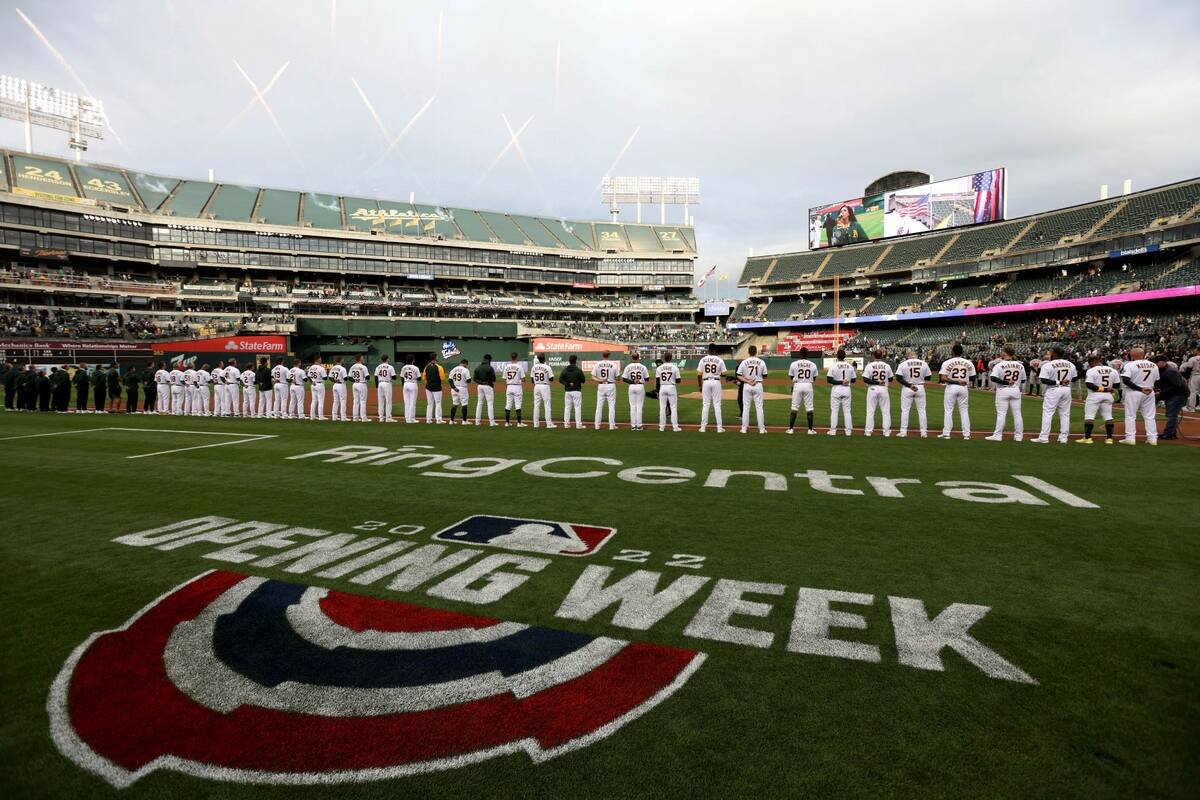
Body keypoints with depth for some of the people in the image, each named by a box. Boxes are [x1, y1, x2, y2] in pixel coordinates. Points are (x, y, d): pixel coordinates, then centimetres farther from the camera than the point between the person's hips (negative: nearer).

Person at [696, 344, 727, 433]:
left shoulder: (703, 360, -1)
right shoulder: (720, 360, -4)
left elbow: (699, 374, -2)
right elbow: (723, 374, -3)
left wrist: (699, 385, 7)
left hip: (706, 382, 1)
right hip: (716, 382, -1)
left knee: (705, 404, 7)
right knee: (717, 404, 3)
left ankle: (703, 427, 7)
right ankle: (719, 427, 3)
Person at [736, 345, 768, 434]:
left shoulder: (744, 362, -2)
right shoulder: (762, 362, -2)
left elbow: (739, 376, -5)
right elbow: (765, 376, 2)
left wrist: (747, 381, -8)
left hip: (747, 386, 0)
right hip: (758, 385, 0)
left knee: (746, 407, 6)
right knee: (759, 407, 4)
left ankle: (744, 428, 7)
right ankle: (762, 429, 5)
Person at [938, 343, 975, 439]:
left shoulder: (947, 362, -7)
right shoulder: (969, 363, 3)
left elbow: (942, 378, -16)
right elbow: (972, 377, 7)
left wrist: (954, 381, -13)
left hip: (951, 387, -3)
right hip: (964, 388, 3)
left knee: (948, 410, 4)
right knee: (964, 411, 9)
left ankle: (946, 433, 2)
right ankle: (966, 434, 9)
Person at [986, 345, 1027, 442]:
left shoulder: (1000, 364, -9)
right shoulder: (1020, 365, 4)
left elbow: (993, 378, -20)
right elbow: (1023, 381, 11)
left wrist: (1006, 382, -15)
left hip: (1003, 391, -4)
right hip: (1016, 391, 4)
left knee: (1001, 413, -1)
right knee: (1017, 414, 8)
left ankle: (998, 435, -1)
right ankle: (1018, 436, 13)